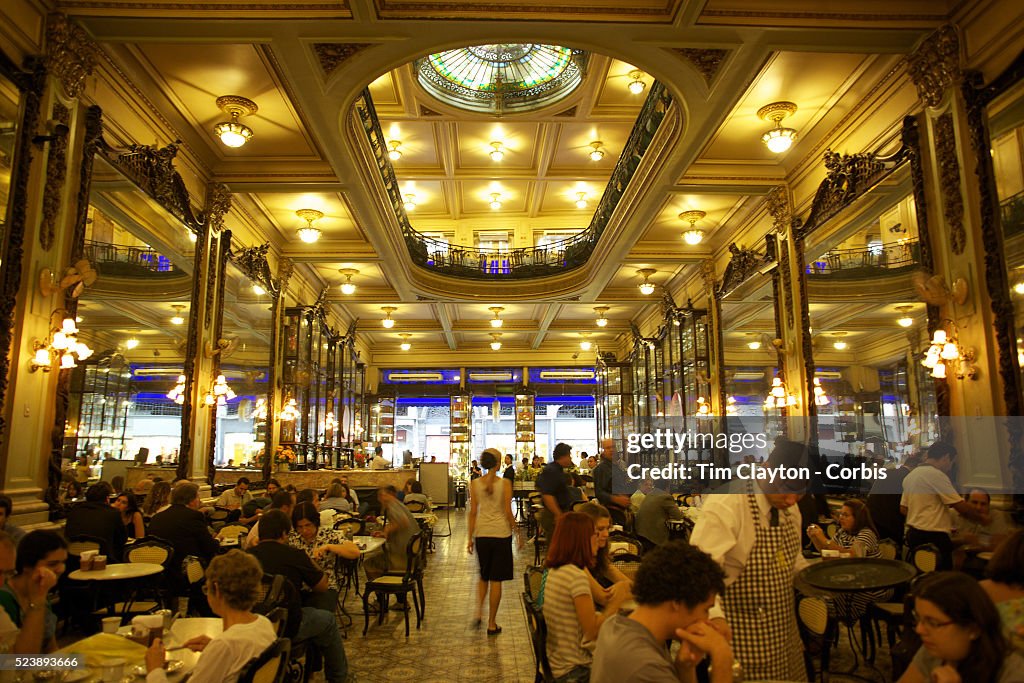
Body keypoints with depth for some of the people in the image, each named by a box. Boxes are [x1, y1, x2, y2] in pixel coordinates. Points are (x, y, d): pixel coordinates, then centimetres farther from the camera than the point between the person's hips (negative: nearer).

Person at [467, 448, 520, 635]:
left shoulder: (474, 484, -1)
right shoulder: (505, 483, -9)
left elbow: (473, 512, 1)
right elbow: (508, 513, -8)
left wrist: (470, 537, 8)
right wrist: (517, 532, 5)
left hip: (481, 533, 3)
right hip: (501, 532, -3)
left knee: (484, 576, 22)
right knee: (496, 579, 6)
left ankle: (478, 612, 10)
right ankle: (491, 624, 11)